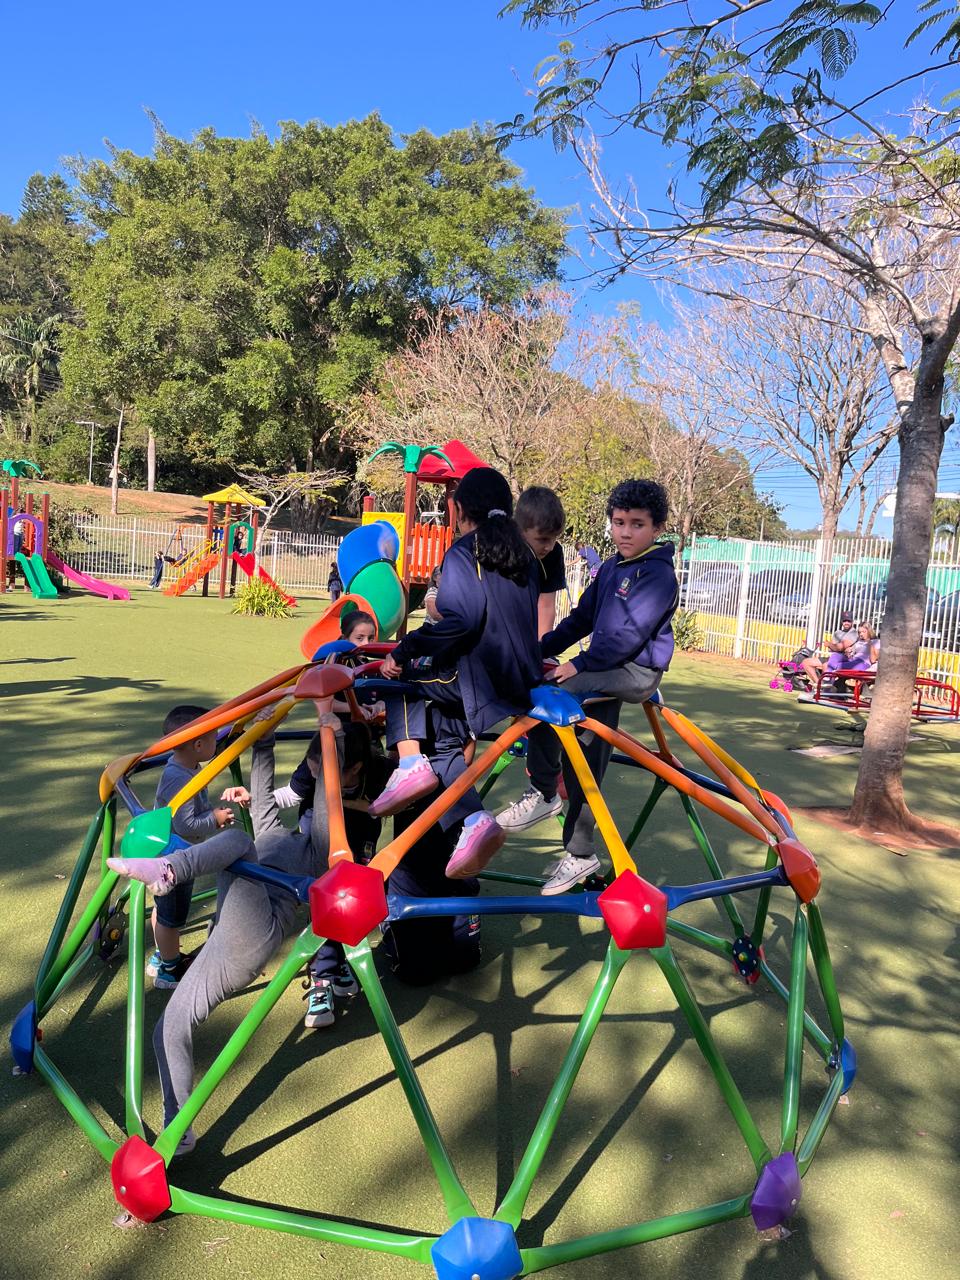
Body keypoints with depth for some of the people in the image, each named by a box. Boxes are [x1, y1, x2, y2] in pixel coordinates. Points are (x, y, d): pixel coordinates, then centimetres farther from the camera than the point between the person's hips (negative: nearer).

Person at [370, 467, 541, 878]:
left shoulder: (463, 552, -6)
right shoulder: (522, 555, 17)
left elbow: (462, 621, -21)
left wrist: (404, 652, -16)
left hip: (480, 677, -8)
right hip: (522, 681, 8)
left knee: (402, 679, 15)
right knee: (442, 741, 18)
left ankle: (410, 763, -4)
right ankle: (473, 821, 1)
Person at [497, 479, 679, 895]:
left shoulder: (658, 574, -12)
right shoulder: (610, 568, 16)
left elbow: (630, 634, -21)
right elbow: (582, 617, 18)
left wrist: (579, 665, -20)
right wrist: (540, 649, 10)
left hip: (635, 671, -9)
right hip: (607, 671, 9)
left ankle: (542, 795, -11)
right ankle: (580, 854, 17)